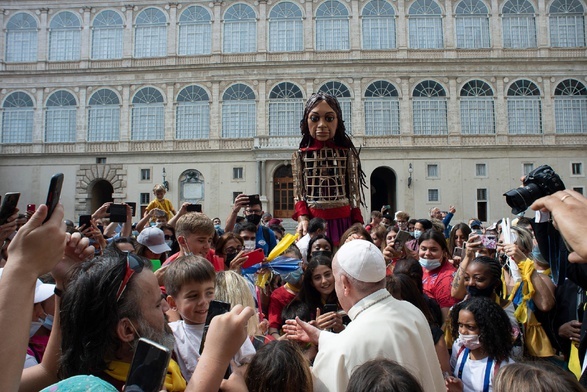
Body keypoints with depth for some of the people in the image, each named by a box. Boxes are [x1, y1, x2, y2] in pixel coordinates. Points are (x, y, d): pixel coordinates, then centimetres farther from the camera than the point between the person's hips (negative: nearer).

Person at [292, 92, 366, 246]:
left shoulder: (347, 153, 4)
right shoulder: (300, 155, 4)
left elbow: (354, 192, 3)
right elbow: (299, 193, 2)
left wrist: (357, 224, -2)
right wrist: (302, 218, -13)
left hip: (343, 220, 0)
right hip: (312, 222, 0)